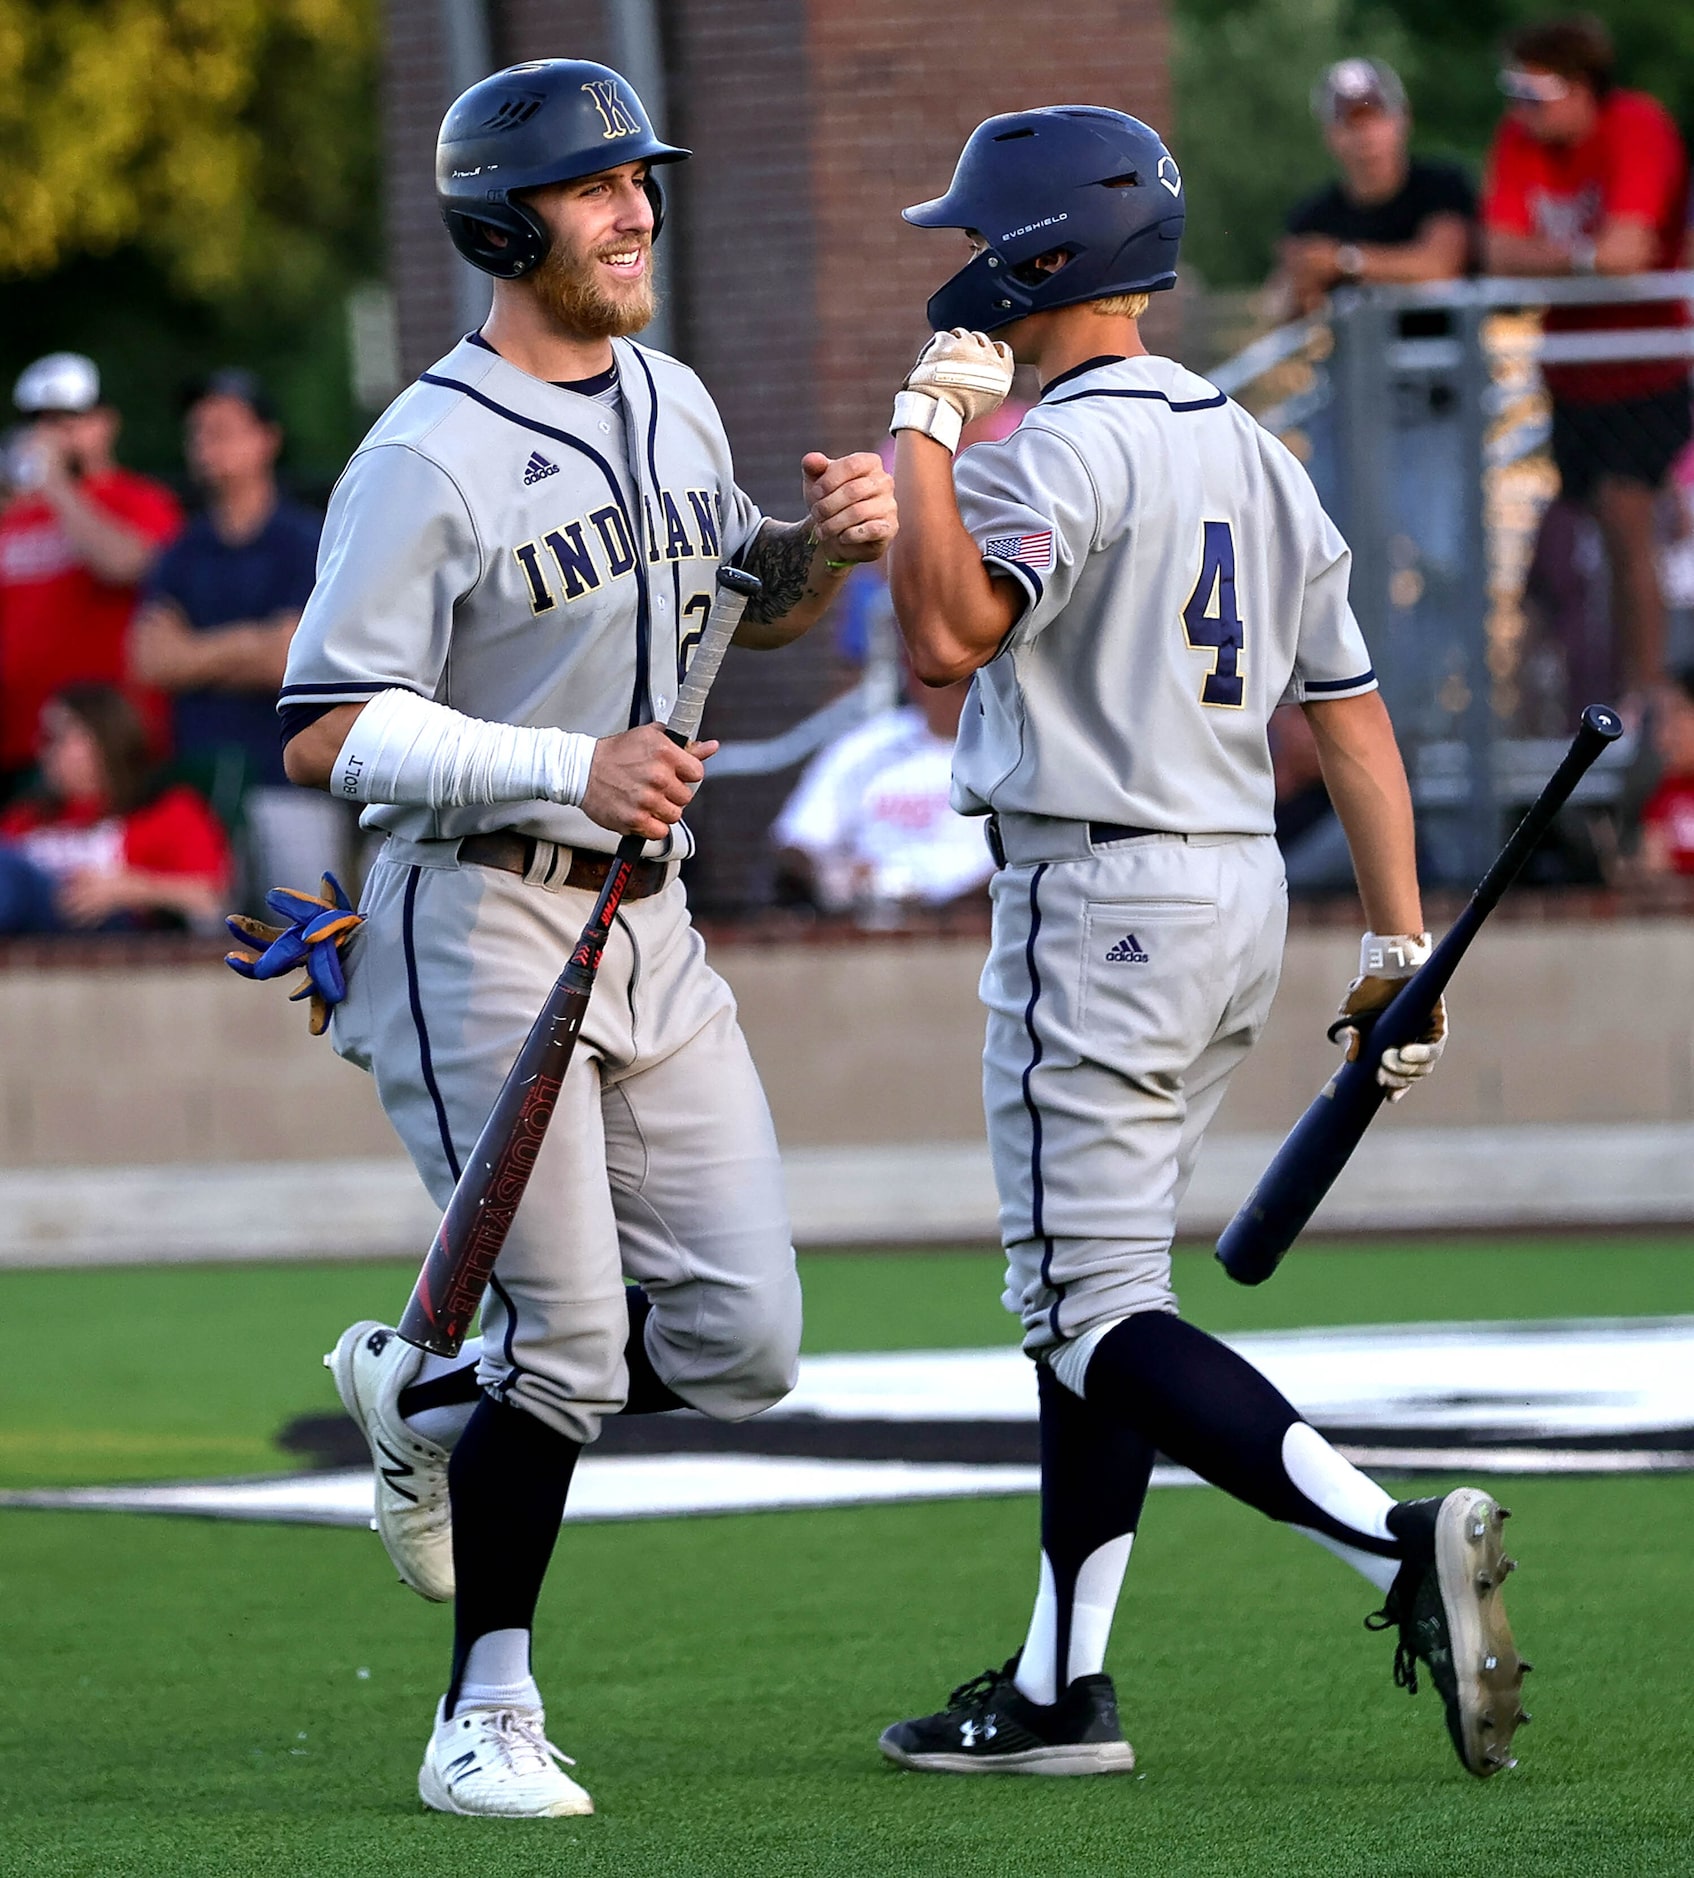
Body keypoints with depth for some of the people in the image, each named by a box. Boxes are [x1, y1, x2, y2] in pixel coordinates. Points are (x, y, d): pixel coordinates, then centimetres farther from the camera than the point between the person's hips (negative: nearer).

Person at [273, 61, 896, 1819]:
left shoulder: (673, 405, 10)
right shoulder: (429, 460, -14)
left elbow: (747, 608, 25)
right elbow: (324, 735, -16)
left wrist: (825, 545, 2)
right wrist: (571, 768, -25)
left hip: (650, 930, 7)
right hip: (477, 928, -7)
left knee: (741, 1345, 3)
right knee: (571, 1343, -7)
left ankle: (425, 1402, 27)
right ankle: (485, 1719, 8)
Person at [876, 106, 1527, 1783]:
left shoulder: (1063, 445, -15)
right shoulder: (1252, 452, 14)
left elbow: (948, 636, -31)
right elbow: (1349, 705, 13)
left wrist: (926, 420, -21)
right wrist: (1398, 938, 13)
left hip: (1096, 901, -9)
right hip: (1242, 891, 9)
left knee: (1095, 1316, -8)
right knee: (1088, 1291, 15)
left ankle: (1399, 1547, -24)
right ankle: (1062, 1687, 16)